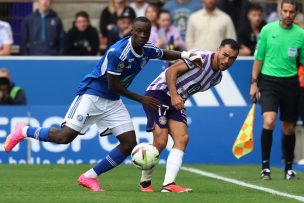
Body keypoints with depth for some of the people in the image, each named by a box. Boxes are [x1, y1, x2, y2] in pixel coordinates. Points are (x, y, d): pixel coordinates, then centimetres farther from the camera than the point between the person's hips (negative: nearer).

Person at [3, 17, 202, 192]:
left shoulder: (148, 50, -1)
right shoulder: (118, 52, -25)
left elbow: (164, 54, 23)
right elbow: (113, 86, -19)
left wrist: (185, 55, 5)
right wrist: (141, 99, -12)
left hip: (112, 102, 8)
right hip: (92, 95, -8)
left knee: (129, 144, -3)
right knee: (65, 136, -19)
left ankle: (90, 177, 7)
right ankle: (24, 131, 6)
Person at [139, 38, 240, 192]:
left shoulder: (217, 78, 11)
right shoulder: (201, 57, -16)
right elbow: (171, 71, -20)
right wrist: (174, 96, -28)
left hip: (177, 101, 8)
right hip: (158, 93, -8)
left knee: (182, 138, -11)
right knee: (161, 141, -14)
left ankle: (168, 185, -20)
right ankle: (145, 182, 6)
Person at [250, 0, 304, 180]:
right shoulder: (268, 30, 0)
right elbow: (259, 58, 6)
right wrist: (254, 83, 3)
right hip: (269, 81, -2)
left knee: (289, 128, 8)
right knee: (269, 121, -20)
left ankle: (289, 168, 24)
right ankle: (265, 166, -13)